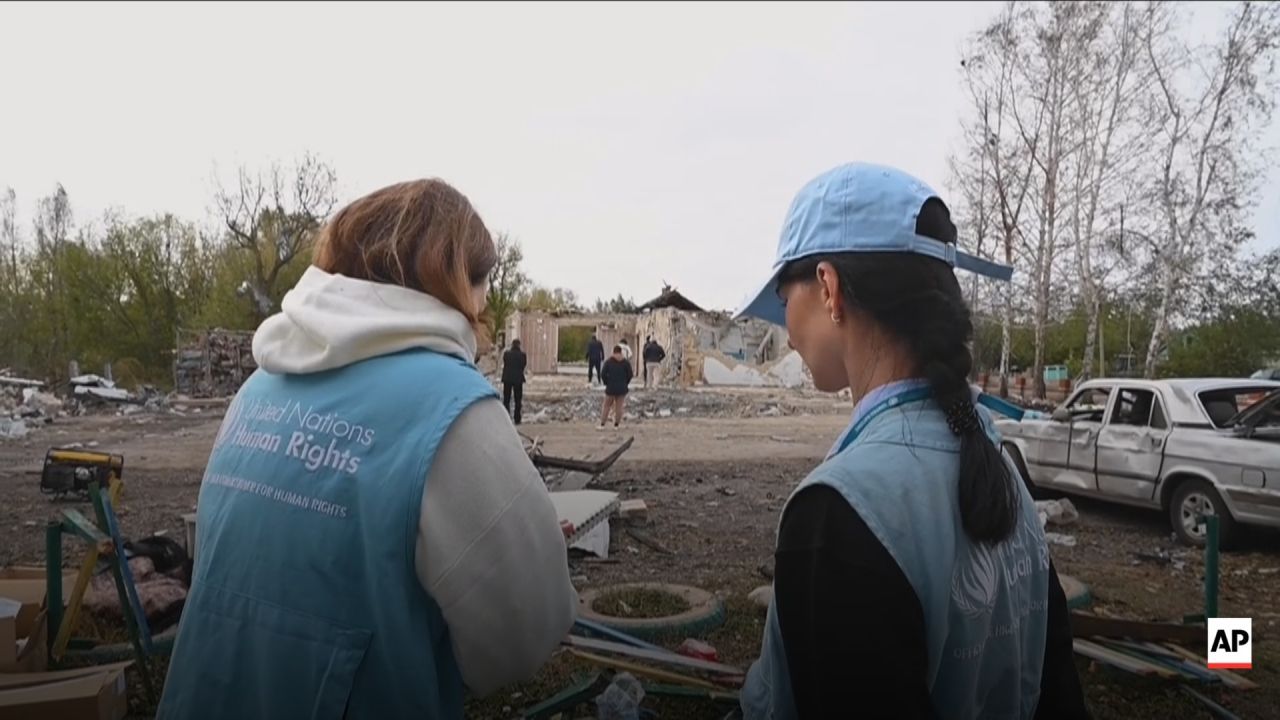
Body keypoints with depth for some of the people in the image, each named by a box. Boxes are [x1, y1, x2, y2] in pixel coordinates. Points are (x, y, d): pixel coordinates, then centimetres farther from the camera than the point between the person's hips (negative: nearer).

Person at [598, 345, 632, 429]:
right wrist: (625, 384, 10)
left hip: (610, 388, 0)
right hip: (622, 389, 0)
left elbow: (603, 374, -6)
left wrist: (607, 383, 7)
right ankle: (616, 425, 7)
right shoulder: (625, 362, -1)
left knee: (607, 406, 9)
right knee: (619, 407, 7)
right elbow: (630, 375, -3)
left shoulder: (608, 362, -3)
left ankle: (602, 424, 7)